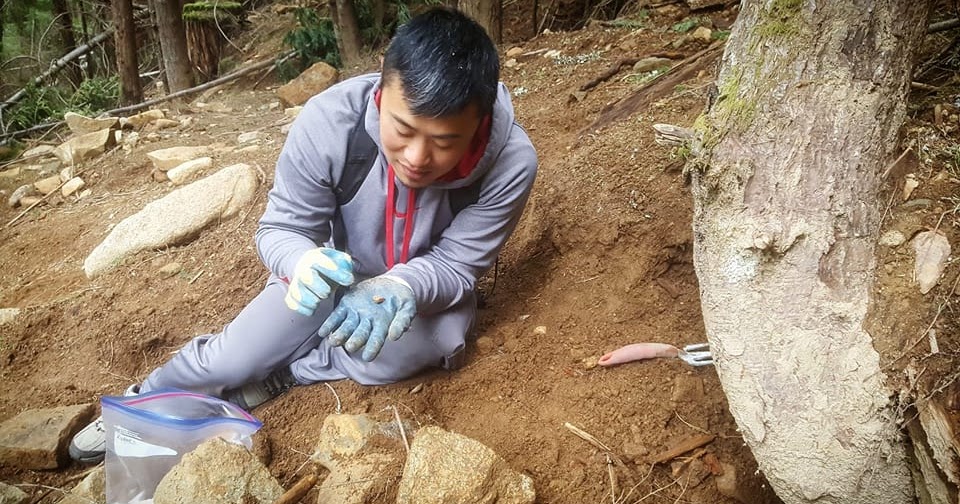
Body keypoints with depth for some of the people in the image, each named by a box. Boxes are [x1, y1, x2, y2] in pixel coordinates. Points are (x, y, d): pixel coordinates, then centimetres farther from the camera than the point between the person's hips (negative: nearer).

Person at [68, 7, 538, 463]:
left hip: (427, 283, 0)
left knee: (439, 335, -32)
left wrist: (401, 288, -44)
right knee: (232, 358, -9)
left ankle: (276, 373, -10)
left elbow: (456, 267, -22)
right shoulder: (329, 121, -31)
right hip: (333, 270, 0)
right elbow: (279, 229, -19)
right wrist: (303, 262, -43)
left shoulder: (510, 162, -31)